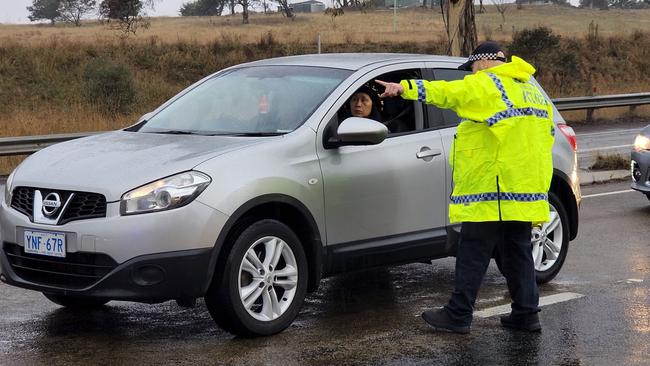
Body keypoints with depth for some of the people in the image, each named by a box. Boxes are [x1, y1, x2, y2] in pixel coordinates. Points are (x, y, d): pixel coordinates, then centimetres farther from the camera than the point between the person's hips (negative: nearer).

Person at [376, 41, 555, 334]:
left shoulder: (488, 85, -7)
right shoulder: (533, 92, 20)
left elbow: (448, 92, -21)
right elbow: (546, 137, 23)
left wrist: (406, 88, -24)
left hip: (491, 192, -8)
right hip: (527, 191, 8)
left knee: (473, 256, -4)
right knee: (517, 252, 13)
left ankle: (457, 315, 0)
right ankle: (526, 313, 14)